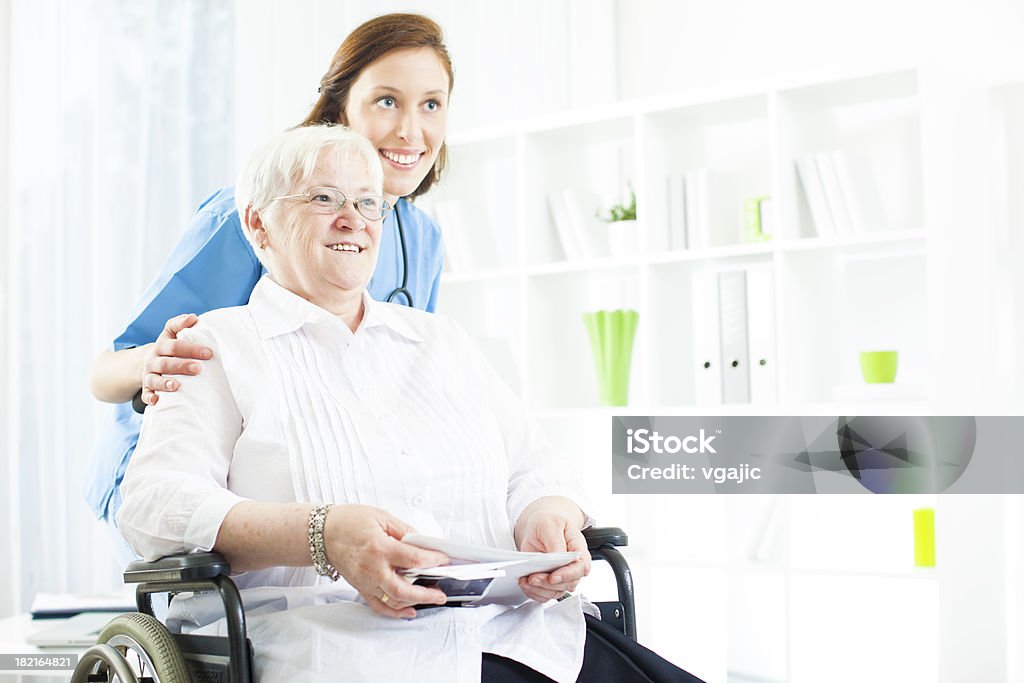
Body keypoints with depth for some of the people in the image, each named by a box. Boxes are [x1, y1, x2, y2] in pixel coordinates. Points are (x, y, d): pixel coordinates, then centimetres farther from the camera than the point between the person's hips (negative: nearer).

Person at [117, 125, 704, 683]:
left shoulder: (443, 341, 26)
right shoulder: (221, 345, 11)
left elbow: (534, 473, 22)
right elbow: (153, 503, -3)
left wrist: (548, 518, -5)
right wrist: (322, 534, -20)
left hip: (509, 625, 6)